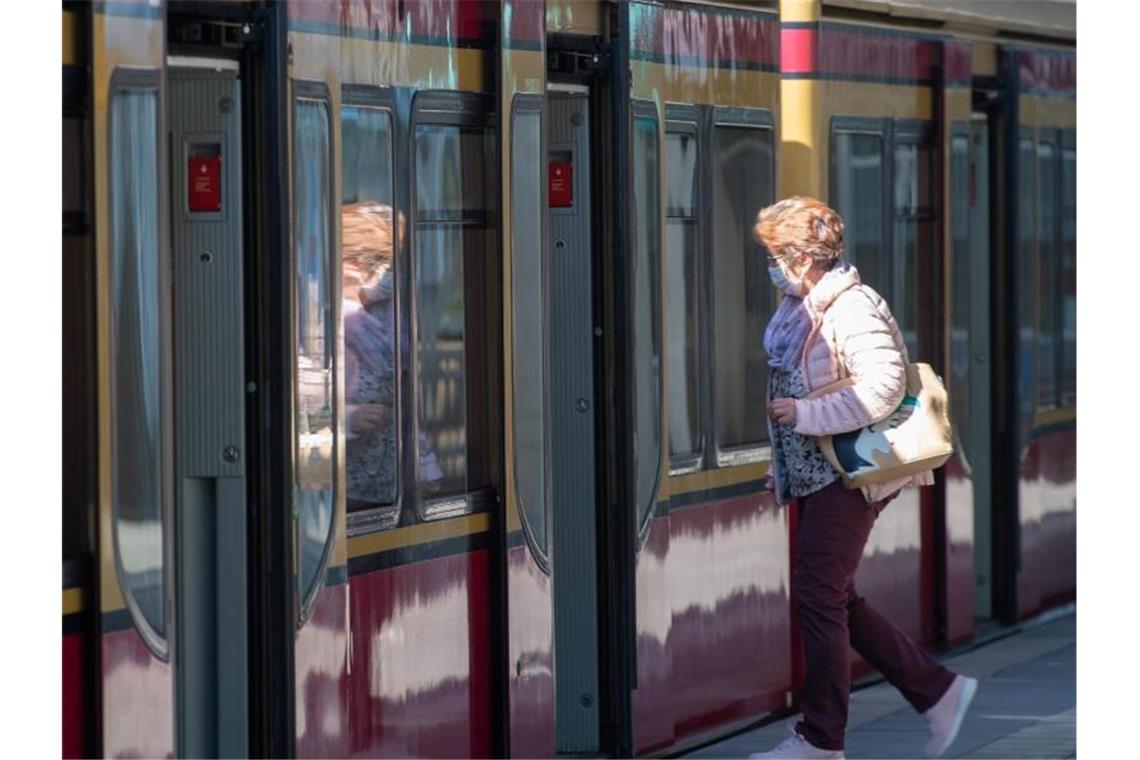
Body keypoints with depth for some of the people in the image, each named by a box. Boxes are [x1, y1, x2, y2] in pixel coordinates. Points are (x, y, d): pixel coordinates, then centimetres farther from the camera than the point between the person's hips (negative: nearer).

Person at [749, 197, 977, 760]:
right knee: (833, 599, 11)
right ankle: (938, 691, 19)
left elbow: (883, 388, -24)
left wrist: (805, 414, -23)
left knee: (818, 596, -8)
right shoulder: (796, 309, 12)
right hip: (813, 475, 10)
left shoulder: (853, 308, -15)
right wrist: (780, 469, 20)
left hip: (849, 475, -10)